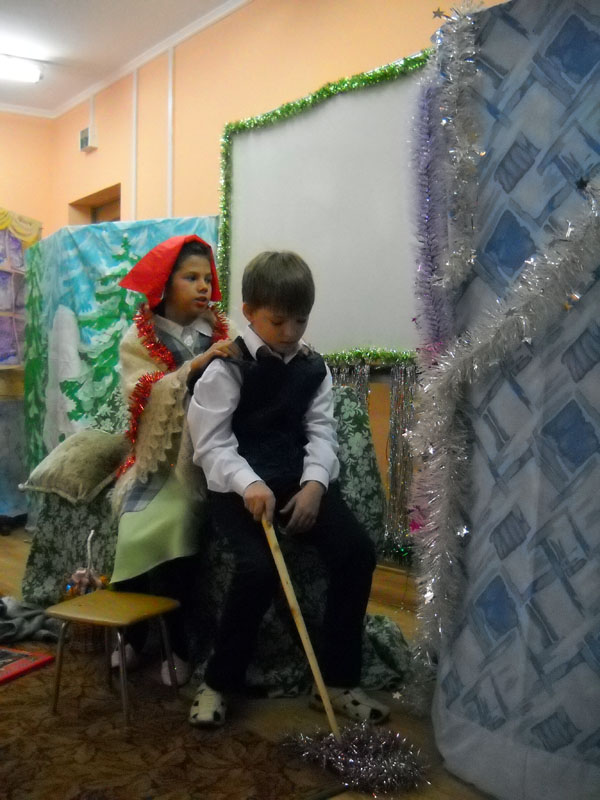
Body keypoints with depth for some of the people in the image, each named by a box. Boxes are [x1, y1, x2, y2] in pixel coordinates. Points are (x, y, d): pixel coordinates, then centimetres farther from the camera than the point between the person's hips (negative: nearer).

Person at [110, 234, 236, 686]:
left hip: (204, 456, 0)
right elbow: (144, 396, -11)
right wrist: (195, 365, -18)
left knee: (168, 525, -23)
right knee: (144, 527, -21)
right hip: (158, 458, 1)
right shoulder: (139, 338, 4)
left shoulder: (219, 334, 6)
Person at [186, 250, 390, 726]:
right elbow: (211, 443, -11)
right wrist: (249, 484, -27)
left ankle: (338, 680, 2)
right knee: (259, 567, -28)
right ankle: (219, 682, -3)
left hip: (300, 480, 5)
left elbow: (321, 433, 4)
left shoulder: (314, 368, 9)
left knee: (358, 551, -14)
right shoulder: (226, 369, -6)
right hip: (240, 486, -4)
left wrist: (314, 482, -15)